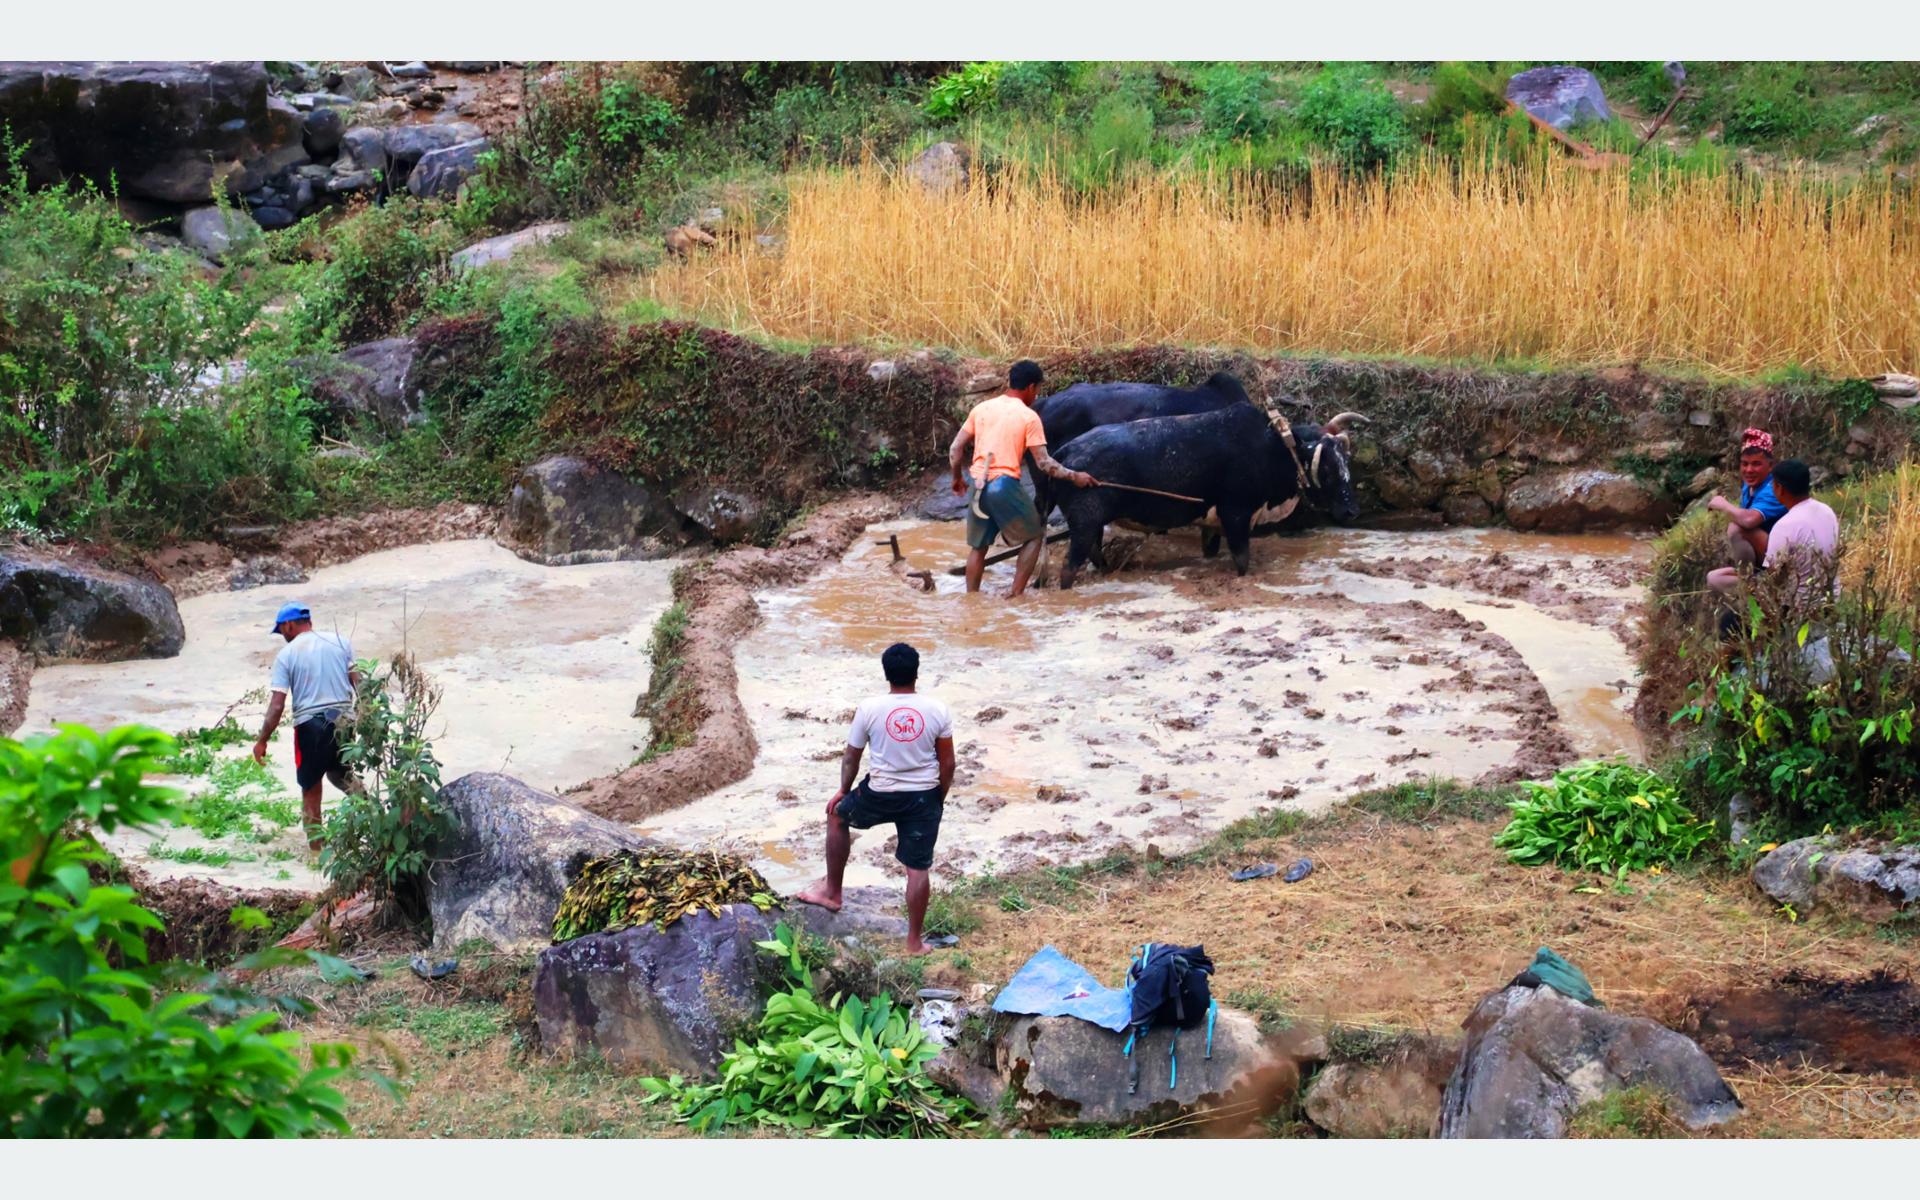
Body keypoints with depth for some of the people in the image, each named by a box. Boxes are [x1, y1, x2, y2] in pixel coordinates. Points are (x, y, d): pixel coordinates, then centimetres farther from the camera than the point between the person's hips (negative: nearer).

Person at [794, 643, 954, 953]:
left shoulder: (869, 709, -11)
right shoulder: (937, 711, -8)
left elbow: (851, 757, 1)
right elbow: (947, 763, 0)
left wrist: (843, 790, 18)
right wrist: (939, 798, 16)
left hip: (881, 795, -1)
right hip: (924, 798, 1)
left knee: (838, 816, 27)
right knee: (918, 869, 9)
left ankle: (832, 892, 34)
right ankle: (914, 941, 16)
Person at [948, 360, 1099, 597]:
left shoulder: (981, 408, 12)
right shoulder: (1029, 417, -2)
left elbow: (956, 450, 12)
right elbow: (1043, 463, -4)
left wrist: (957, 479, 26)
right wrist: (1074, 476, 7)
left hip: (978, 486, 5)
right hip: (1006, 486, -5)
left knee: (978, 546, 18)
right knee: (1035, 536, 14)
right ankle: (1016, 594, 6)